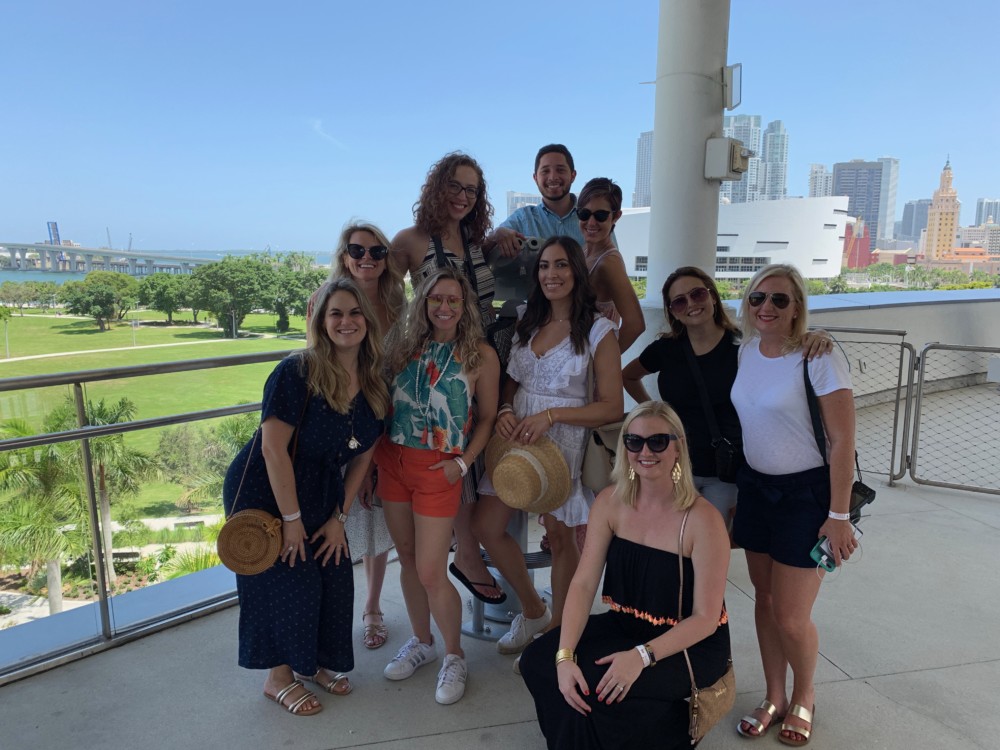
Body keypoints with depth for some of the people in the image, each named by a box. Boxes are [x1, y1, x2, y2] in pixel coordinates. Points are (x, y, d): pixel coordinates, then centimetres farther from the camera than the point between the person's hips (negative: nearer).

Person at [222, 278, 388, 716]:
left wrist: (339, 517, -1)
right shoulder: (296, 372, -25)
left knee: (334, 576, 7)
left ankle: (313, 662, 33)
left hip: (321, 494, 6)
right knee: (288, 578, 2)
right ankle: (279, 676, 27)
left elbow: (363, 455, -1)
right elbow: (273, 449, -25)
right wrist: (292, 519, -20)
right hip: (265, 493, -5)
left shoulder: (374, 384, -7)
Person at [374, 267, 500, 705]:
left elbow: (487, 418, 0)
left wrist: (463, 462, -9)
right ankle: (421, 642, 35)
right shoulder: (408, 348, 7)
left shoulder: (480, 355, -4)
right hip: (394, 462, 4)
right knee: (408, 561, 14)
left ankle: (454, 657, 20)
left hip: (438, 469, -4)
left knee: (431, 572, -4)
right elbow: (387, 404, 12)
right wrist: (375, 455, 4)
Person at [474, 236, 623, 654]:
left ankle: (558, 629, 30)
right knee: (486, 525, 3)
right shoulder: (528, 322, 8)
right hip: (516, 439, 6)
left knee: (560, 535, 7)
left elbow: (612, 407, -11)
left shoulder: (599, 331, -9)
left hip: (564, 444, -5)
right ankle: (533, 610, 26)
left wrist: (551, 415, -21)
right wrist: (504, 411, -8)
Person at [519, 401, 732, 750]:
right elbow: (583, 584, -11)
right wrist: (564, 655, -25)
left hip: (692, 644, -5)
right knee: (537, 661, -13)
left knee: (594, 684, -26)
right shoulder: (610, 502, -7)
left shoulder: (702, 520, -21)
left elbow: (705, 619, -18)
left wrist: (642, 655, -31)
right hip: (626, 626, 5)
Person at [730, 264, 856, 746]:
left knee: (790, 618, 0)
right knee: (764, 599, 13)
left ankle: (804, 695, 31)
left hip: (806, 493, -5)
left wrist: (838, 516, -15)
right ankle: (774, 698, 33)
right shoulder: (745, 350, 1)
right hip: (755, 486, 5)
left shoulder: (819, 358, -17)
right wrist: (736, 489, 12)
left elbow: (842, 440, -16)